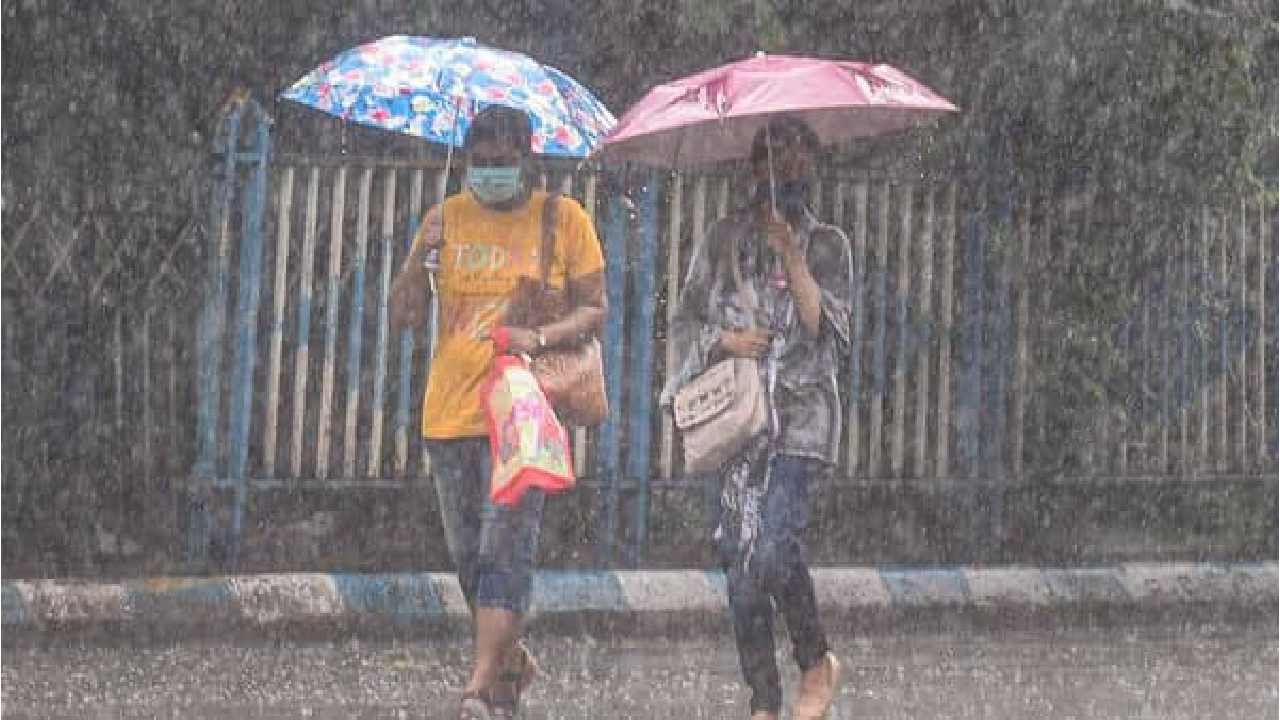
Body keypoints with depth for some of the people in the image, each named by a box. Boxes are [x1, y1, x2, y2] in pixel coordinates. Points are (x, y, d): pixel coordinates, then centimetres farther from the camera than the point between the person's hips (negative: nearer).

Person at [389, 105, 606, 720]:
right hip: (451, 411, 4)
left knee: (506, 548, -14)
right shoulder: (447, 219, 9)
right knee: (468, 555, 10)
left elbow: (593, 309, 2)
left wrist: (541, 338, -17)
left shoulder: (563, 218, 2)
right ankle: (511, 663, 30)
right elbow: (403, 317, 6)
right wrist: (419, 258, -13)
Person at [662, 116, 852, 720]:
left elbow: (825, 325, -2)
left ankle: (817, 662, 2)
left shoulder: (826, 245, 10)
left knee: (774, 546, -20)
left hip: (801, 410, -2)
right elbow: (685, 321, 14)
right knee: (741, 559, -3)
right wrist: (724, 340, -6)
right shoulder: (725, 240, 14)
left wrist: (791, 255, -10)